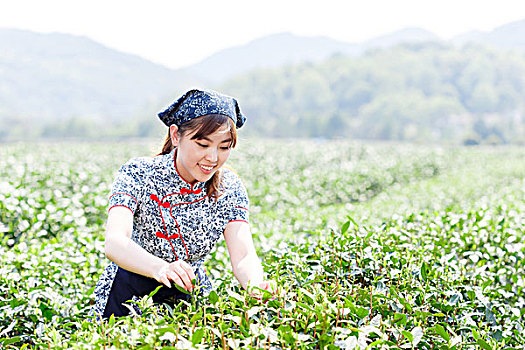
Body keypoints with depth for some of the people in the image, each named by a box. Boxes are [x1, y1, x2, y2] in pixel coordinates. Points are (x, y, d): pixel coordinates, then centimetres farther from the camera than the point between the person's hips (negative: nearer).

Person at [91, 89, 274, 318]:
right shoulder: (139, 174, -16)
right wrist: (161, 268, -51)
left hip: (190, 295, 1)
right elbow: (114, 243, -31)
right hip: (129, 295, -1)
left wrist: (256, 286, -40)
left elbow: (243, 256, -16)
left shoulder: (229, 188, -7)